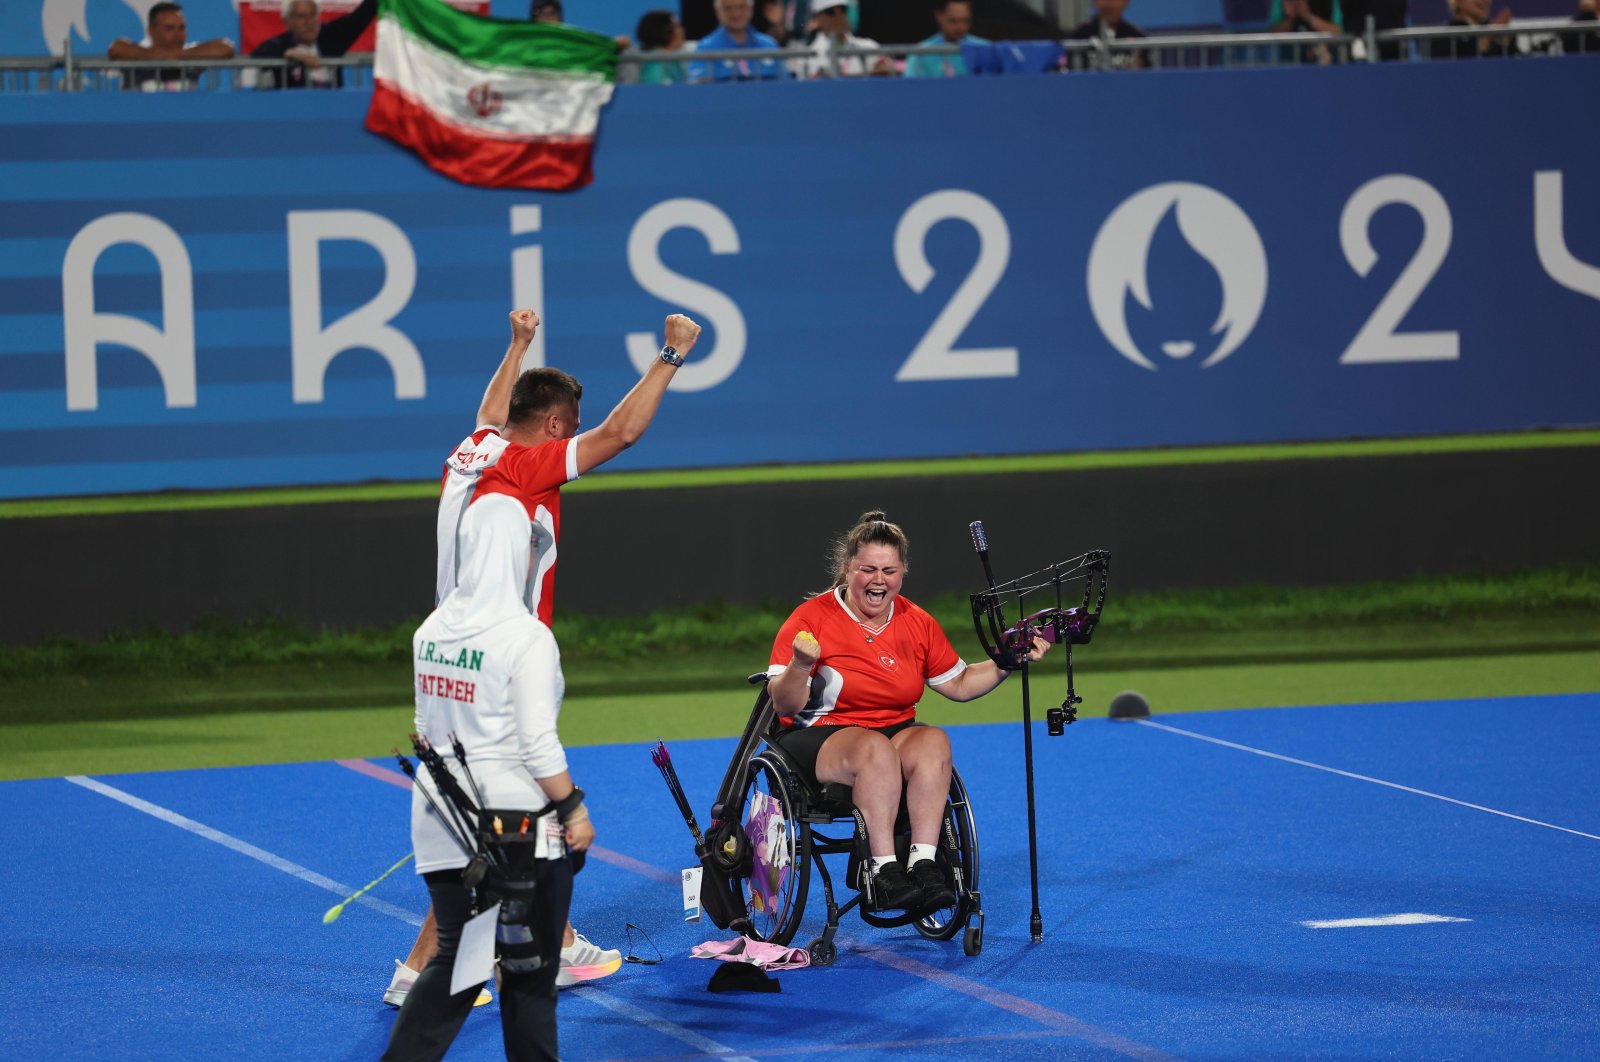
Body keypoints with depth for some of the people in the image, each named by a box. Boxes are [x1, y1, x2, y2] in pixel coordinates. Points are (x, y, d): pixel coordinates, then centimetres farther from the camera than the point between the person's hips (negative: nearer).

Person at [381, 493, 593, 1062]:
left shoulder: (432, 630, 4)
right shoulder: (525, 637, -16)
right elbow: (538, 744, -18)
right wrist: (573, 810, -9)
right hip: (518, 819, -6)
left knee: (454, 958, 13)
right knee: (531, 968, 8)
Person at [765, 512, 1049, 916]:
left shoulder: (918, 624, 8)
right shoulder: (811, 619, -6)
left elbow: (959, 684, 20)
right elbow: (785, 705, -9)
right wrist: (800, 666, -28)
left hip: (897, 729, 4)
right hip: (818, 737, -4)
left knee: (933, 741, -29)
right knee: (876, 749, -37)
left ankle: (923, 864, -37)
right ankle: (884, 873, -40)